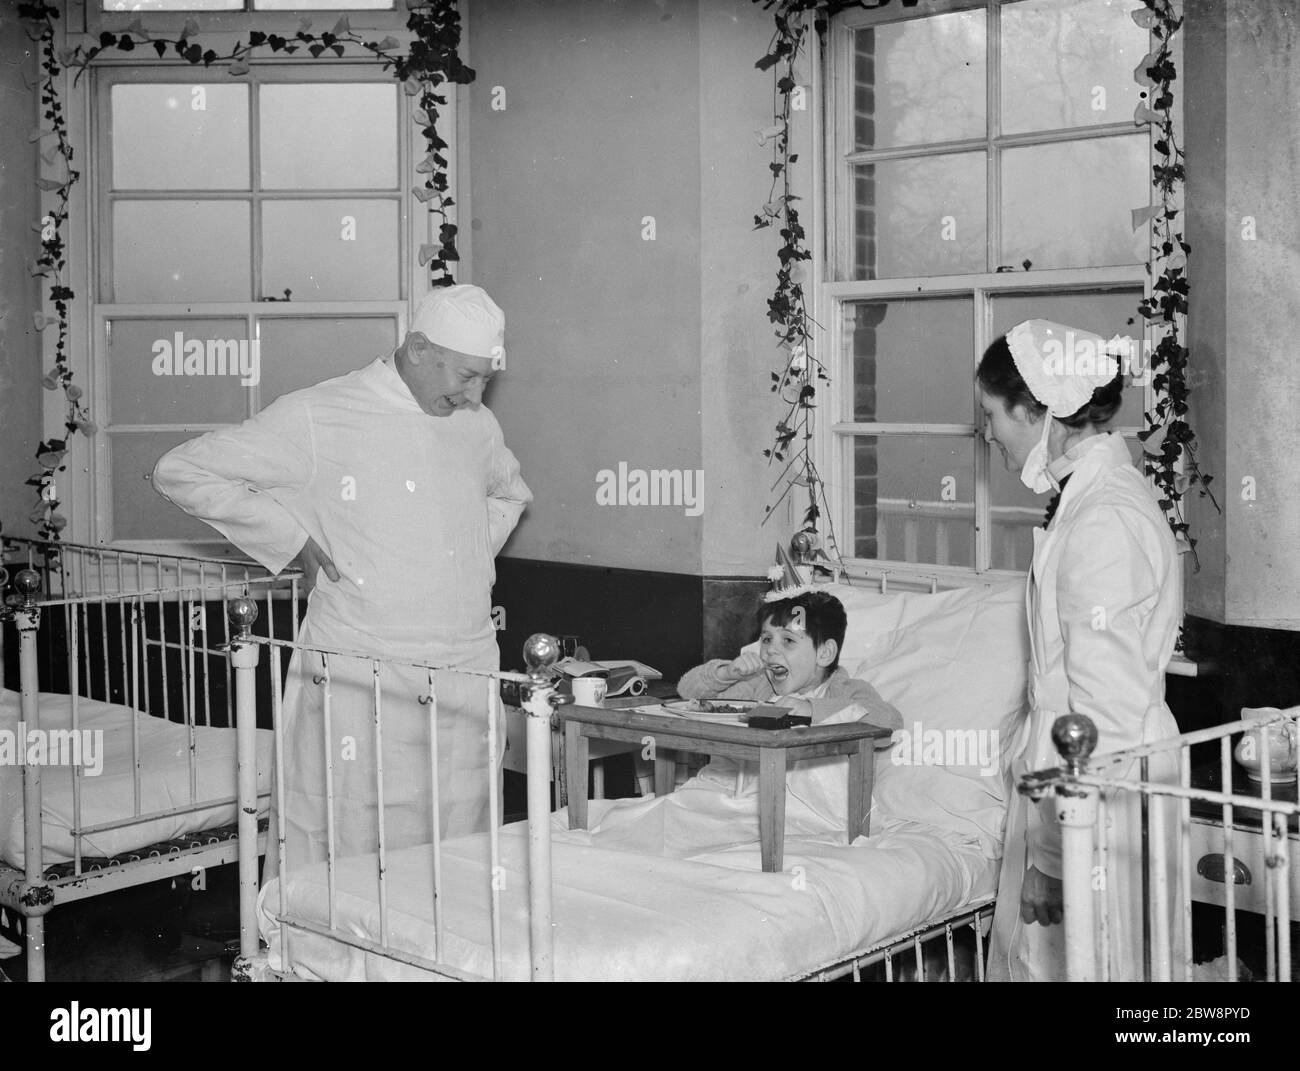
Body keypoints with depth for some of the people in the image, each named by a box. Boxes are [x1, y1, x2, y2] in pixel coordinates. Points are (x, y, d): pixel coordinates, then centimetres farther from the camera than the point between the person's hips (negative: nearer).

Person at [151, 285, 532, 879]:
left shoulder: (477, 426, 12)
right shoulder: (317, 418, -5)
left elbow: (510, 494, 35)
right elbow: (181, 472, -1)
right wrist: (295, 541, -5)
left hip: (466, 676, 5)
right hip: (357, 681, -5)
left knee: (460, 845, 8)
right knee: (349, 844, -3)